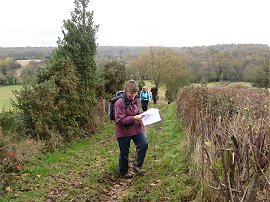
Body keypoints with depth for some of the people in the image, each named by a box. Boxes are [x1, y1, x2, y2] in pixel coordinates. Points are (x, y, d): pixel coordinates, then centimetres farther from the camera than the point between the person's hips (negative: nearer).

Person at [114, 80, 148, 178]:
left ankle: (137, 165, 11)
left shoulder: (134, 100, 4)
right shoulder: (120, 103, -20)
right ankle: (123, 172, 31)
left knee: (144, 144, -8)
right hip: (123, 132, -6)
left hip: (136, 129, 7)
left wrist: (141, 116, -3)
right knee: (124, 152, 8)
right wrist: (134, 118, -29)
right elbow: (120, 120, -23)